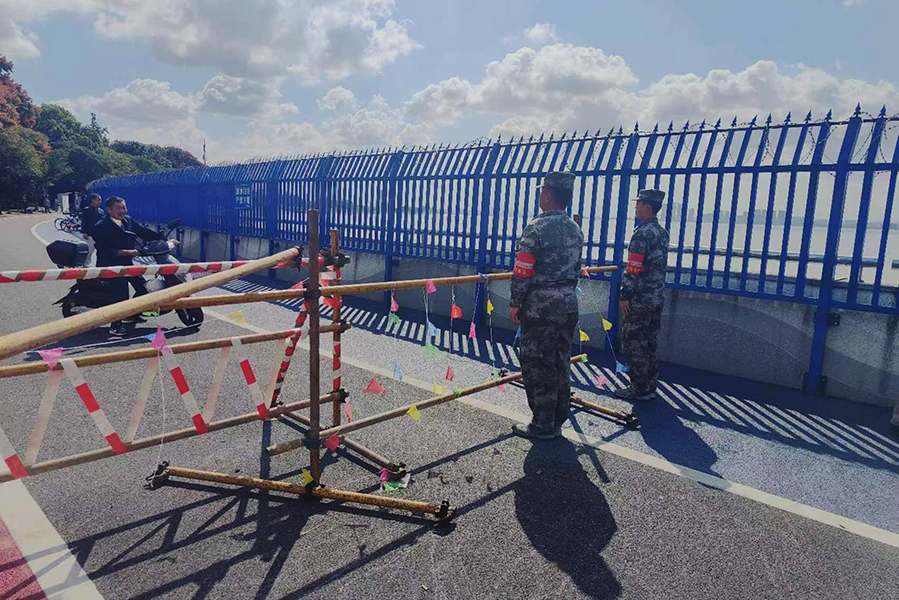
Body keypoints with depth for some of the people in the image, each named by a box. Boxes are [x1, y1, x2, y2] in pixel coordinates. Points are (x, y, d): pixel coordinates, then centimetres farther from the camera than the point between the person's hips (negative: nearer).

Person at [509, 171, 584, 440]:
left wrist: (515, 304, -7)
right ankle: (557, 420, 27)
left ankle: (543, 425, 12)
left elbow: (522, 271, -16)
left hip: (540, 306, -7)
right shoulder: (576, 230, 9)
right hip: (568, 304, 8)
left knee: (538, 366, 3)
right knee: (561, 363, 15)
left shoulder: (536, 228, -14)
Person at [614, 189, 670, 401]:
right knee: (650, 342, 15)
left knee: (633, 343, -1)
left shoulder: (642, 234, -16)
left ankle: (640, 388, 5)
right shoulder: (662, 233, 12)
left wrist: (625, 296, -16)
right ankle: (650, 385, 24)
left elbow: (633, 269, -21)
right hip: (657, 297, 9)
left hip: (640, 298, -9)